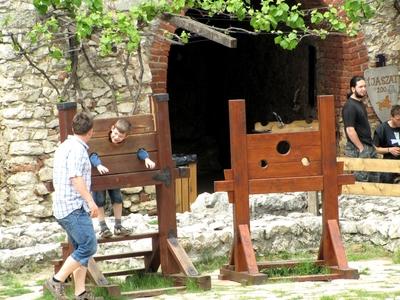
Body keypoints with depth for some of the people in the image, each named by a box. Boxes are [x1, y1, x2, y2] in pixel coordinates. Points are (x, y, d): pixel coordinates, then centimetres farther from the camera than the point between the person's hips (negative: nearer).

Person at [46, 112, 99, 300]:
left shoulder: (63, 147, 18)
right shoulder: (77, 148, -12)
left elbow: (57, 180, 25)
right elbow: (76, 178, -21)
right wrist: (91, 201, -24)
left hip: (63, 207, 10)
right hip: (75, 207, -10)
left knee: (81, 249, 10)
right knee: (88, 247, -11)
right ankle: (57, 281, -11)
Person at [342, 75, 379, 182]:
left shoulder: (360, 103, 14)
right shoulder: (350, 106, -16)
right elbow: (350, 130, -22)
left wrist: (371, 145, 16)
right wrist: (361, 148, -19)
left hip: (369, 147, 10)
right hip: (358, 150, -10)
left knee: (375, 177, 12)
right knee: (361, 180, -8)